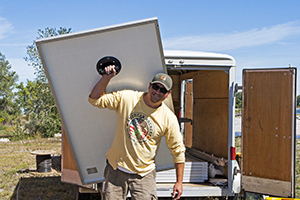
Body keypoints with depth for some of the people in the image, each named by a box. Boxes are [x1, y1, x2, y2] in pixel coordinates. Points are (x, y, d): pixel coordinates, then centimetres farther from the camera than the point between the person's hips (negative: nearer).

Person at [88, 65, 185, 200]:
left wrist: (179, 182, -1)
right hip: (116, 168, 1)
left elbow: (178, 150, 0)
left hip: (144, 174, 0)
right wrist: (106, 77, -15)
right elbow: (95, 99, -1)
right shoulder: (126, 98, -6)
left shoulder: (169, 119, -7)